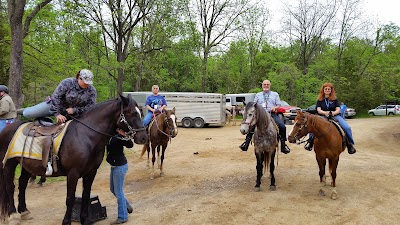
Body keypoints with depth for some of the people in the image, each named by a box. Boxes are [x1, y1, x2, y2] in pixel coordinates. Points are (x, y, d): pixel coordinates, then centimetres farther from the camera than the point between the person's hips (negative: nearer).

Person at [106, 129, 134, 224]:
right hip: (114, 166, 9)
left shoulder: (118, 136, -22)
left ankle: (123, 217, 15)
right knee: (113, 189, 22)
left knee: (118, 191, 1)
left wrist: (124, 136, -46)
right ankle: (127, 206, 39)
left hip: (120, 166, -9)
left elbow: (130, 145, -32)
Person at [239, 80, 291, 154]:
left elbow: (278, 105, 13)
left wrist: (275, 108, -9)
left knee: (282, 127, -21)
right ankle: (246, 143, -10)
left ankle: (283, 145, -6)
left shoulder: (275, 94, 19)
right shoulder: (258, 95, 21)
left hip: (272, 114, 0)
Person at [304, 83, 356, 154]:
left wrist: (334, 113, -22)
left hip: (335, 116, 1)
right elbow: (319, 110, -2)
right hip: (323, 116, -1)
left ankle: (350, 144, -5)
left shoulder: (335, 99, 12)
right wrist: (325, 113, -24)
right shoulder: (319, 100, 10)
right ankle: (310, 141, -10)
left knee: (347, 128, -23)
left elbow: (338, 110, 2)